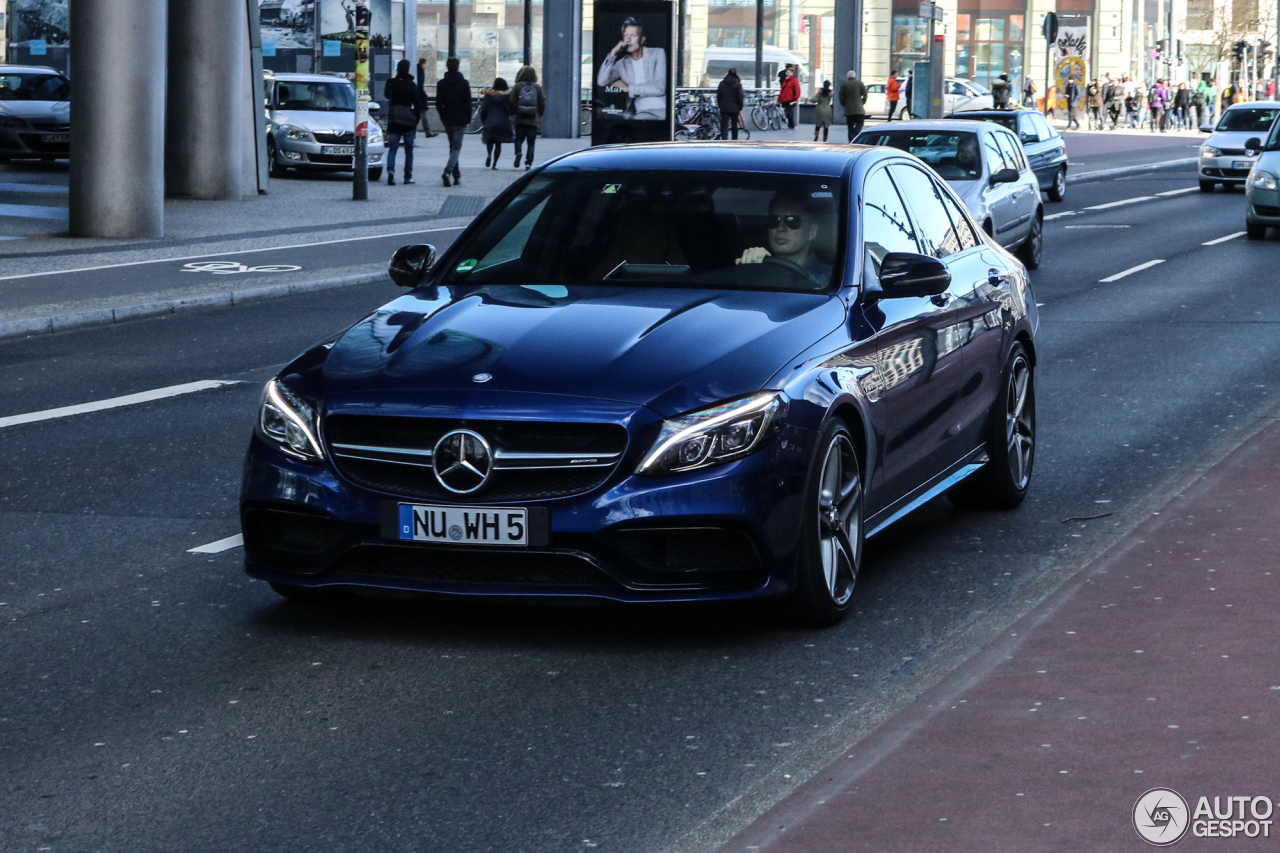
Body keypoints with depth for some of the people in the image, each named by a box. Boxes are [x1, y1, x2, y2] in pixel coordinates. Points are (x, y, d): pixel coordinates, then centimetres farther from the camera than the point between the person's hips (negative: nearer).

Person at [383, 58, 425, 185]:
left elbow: (386, 95, 20)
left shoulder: (391, 83, -1)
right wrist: (417, 119, 5)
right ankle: (408, 176, 12)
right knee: (409, 150, 10)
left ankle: (390, 170, -22)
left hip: (393, 121, 1)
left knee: (392, 148, 2)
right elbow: (418, 104, -6)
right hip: (409, 122, -1)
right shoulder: (412, 85, -8)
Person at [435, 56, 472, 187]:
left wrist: (443, 117, 12)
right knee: (456, 148, -4)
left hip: (447, 121, 3)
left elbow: (438, 104, 0)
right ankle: (448, 171, -25)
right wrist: (468, 119, 5)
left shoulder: (441, 83, 0)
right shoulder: (464, 83, -6)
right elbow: (468, 103, -5)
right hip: (460, 121, -3)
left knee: (453, 147, 16)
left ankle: (457, 175, 18)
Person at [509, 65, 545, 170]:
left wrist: (514, 112, 11)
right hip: (533, 121, 1)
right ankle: (528, 163, -2)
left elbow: (512, 102, -6)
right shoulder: (538, 88, 1)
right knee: (531, 143, 5)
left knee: (519, 139, 13)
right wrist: (539, 116, 12)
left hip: (520, 119, -1)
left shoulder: (518, 87, -2)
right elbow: (542, 104, 0)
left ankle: (518, 153, -16)